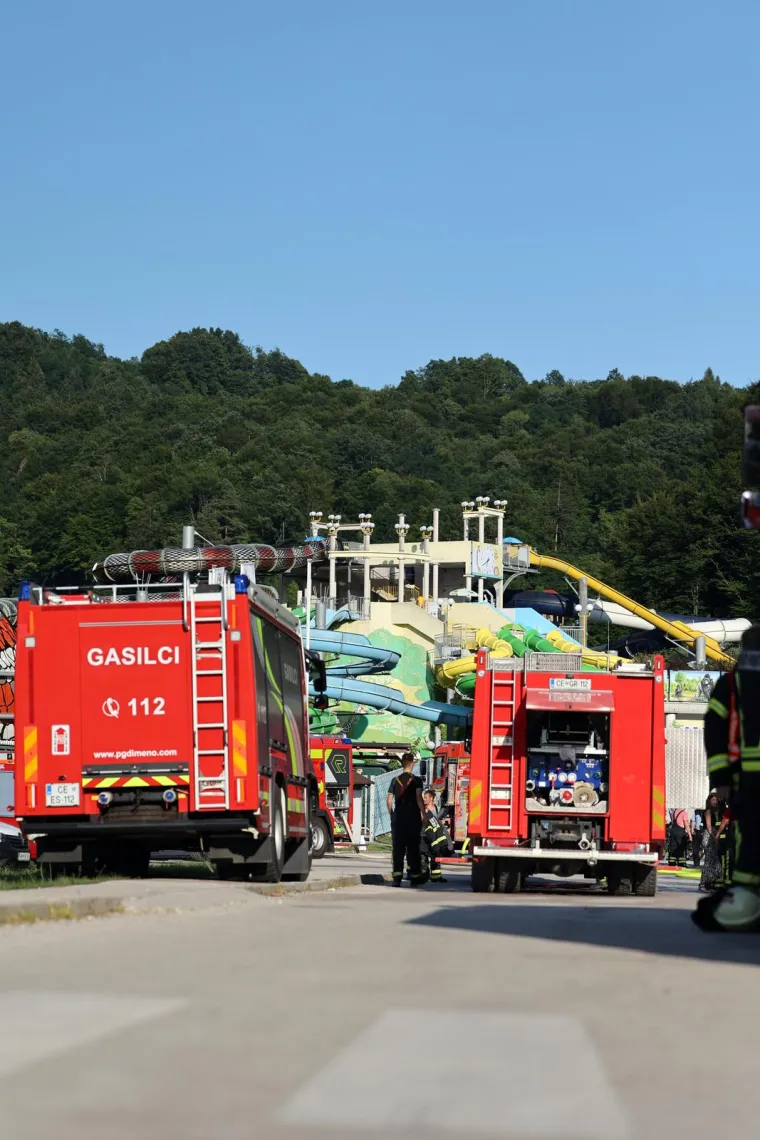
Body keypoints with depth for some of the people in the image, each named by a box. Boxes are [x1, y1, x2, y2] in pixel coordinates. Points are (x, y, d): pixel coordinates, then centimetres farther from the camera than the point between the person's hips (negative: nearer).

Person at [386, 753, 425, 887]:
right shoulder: (416, 780, -4)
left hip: (398, 818, 2)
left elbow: (389, 800, 5)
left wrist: (392, 815, 15)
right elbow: (419, 799, -12)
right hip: (413, 818, -2)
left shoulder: (395, 780, 6)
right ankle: (415, 876, 8)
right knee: (413, 848, 5)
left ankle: (397, 876, -8)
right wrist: (424, 814, -5)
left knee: (398, 847, 2)